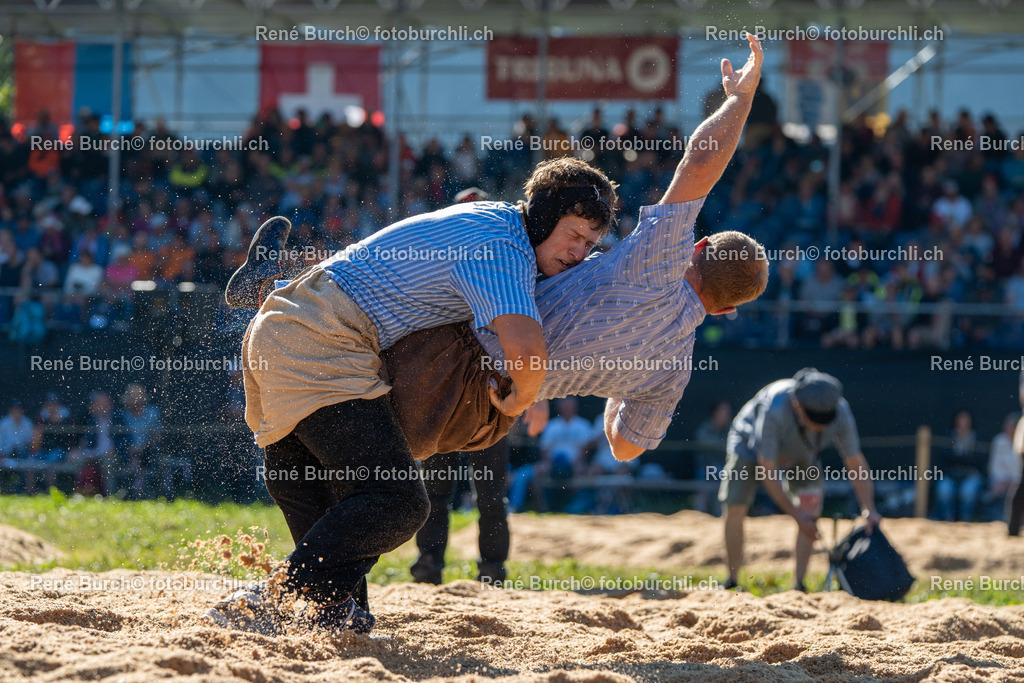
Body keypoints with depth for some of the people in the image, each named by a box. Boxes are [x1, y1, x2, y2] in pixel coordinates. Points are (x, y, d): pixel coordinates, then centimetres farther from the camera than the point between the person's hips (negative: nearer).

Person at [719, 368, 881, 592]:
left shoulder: (840, 412, -34)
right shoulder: (774, 411, -45)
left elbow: (855, 462, -20)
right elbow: (766, 471, -37)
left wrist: (868, 509, -31)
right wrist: (796, 515, -38)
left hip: (802, 455, 3)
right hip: (751, 445, -3)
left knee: (811, 510, -15)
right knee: (735, 510, -13)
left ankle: (798, 585, -8)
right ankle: (732, 582, 3)